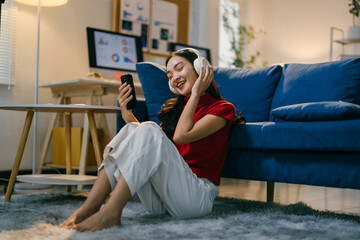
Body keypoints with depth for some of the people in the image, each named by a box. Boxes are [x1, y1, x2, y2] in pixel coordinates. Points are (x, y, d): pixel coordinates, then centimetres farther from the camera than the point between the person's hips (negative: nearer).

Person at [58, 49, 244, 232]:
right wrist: (128, 115, 0)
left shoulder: (222, 108, 3)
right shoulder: (173, 107, 23)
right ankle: (88, 208, -26)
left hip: (197, 194, -5)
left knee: (148, 130, -24)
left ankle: (111, 212, -34)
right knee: (131, 128, -15)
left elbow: (181, 135, -15)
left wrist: (196, 92, -6)